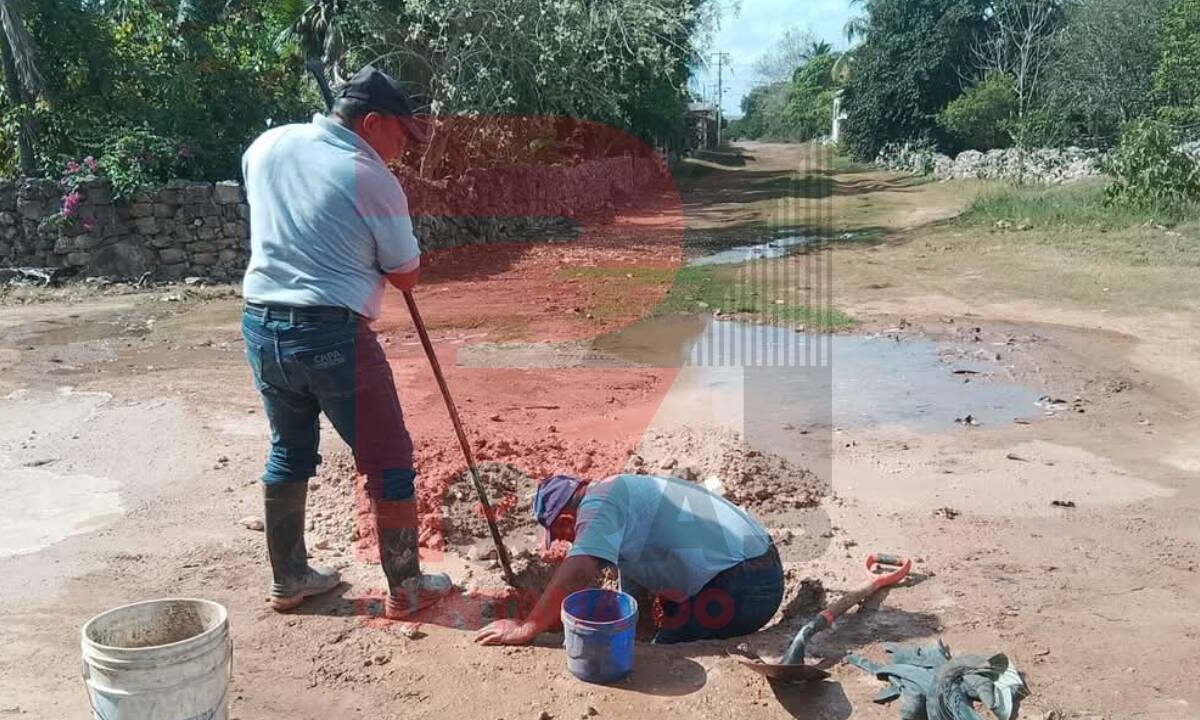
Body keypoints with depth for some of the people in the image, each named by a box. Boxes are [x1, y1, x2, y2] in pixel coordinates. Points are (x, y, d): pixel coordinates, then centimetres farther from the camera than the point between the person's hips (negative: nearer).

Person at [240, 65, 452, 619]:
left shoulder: (268, 145, 8)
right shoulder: (372, 179, -10)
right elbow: (405, 276, -2)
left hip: (261, 323, 7)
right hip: (332, 333, -7)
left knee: (289, 453, 22)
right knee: (387, 461, 8)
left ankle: (288, 579, 32)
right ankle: (406, 589, 18)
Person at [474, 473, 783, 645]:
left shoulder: (598, 501, -11)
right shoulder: (622, 502, 19)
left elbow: (576, 574, -26)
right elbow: (634, 602, 23)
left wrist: (525, 630, -18)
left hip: (739, 589, -10)